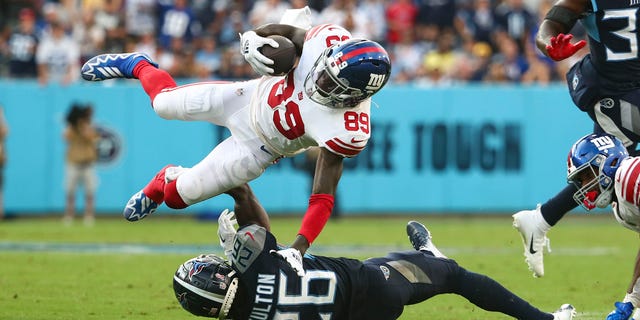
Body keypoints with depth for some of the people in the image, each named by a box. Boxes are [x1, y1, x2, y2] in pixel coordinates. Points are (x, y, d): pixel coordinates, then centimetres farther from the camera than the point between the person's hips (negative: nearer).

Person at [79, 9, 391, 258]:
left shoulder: (348, 130, -42)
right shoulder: (329, 41, -33)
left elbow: (323, 196, -35)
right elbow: (285, 32, -11)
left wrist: (299, 246, -45)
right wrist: (254, 38, -31)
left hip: (257, 147, -2)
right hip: (252, 96, 2)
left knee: (177, 196, 9)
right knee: (163, 102, 22)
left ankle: (163, 184, 47)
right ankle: (137, 65, 57)